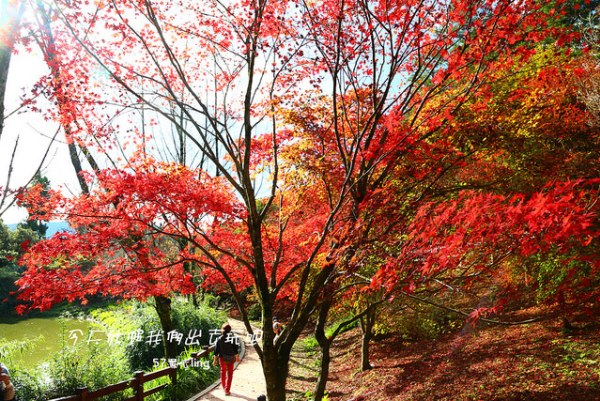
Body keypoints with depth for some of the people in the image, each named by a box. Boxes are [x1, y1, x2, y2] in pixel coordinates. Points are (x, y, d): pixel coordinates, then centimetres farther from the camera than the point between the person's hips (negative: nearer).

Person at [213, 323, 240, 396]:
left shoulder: (219, 339, -9)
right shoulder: (232, 338, -14)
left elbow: (216, 350, -6)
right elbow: (235, 349, -10)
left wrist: (215, 359, 3)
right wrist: (237, 357, 4)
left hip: (222, 358, 2)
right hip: (230, 358, -2)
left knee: (223, 372, 23)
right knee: (229, 373, 12)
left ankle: (223, 386, 38)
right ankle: (227, 390, 11)